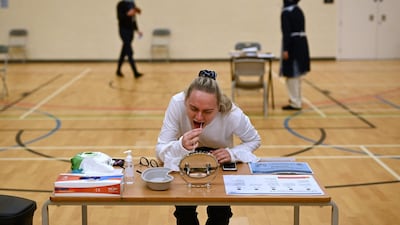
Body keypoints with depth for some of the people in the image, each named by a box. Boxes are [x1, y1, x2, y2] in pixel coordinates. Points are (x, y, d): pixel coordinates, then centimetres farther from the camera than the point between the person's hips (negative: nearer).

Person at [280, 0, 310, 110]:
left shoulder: (286, 12, -13)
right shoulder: (299, 11, 12)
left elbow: (286, 32, -19)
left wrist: (285, 49, -20)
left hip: (292, 44, -9)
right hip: (301, 43, 9)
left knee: (291, 75, -2)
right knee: (296, 75, 18)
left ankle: (295, 103, 2)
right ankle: (297, 100, 27)